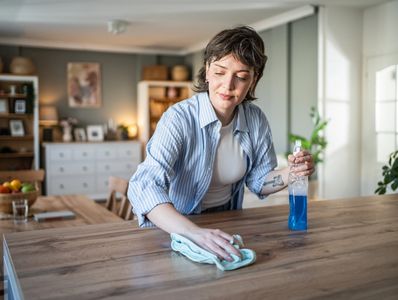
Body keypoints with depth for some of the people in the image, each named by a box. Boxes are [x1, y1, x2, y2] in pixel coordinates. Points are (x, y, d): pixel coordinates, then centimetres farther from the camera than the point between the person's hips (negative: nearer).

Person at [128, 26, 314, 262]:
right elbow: (144, 186, -33)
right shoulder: (179, 119, -22)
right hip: (175, 230, -3)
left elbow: (258, 180, 6)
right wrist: (194, 232, -48)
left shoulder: (256, 120, -5)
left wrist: (292, 173, -14)